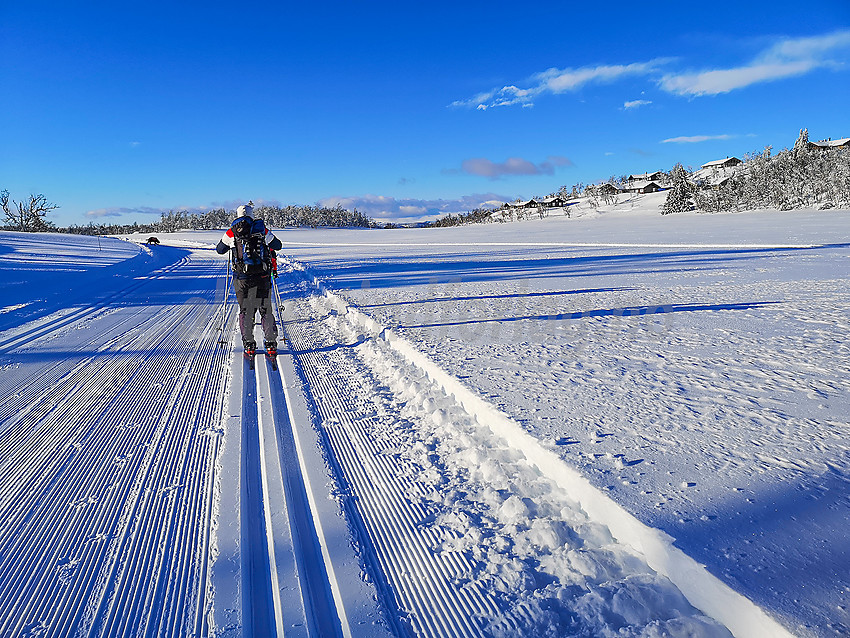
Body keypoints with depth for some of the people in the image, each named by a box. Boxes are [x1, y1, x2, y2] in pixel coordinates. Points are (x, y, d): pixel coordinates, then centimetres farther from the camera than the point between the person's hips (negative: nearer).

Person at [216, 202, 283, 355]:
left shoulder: (231, 232, 1)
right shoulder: (262, 229, 1)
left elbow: (219, 250, 15)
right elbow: (278, 246, 13)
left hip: (242, 277, 0)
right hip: (262, 276, 0)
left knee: (245, 310, 10)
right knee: (266, 310, 8)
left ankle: (249, 344, 10)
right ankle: (271, 344, 8)